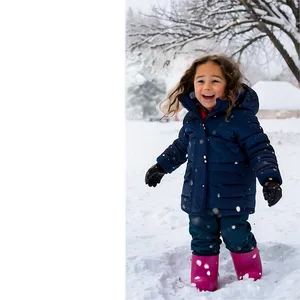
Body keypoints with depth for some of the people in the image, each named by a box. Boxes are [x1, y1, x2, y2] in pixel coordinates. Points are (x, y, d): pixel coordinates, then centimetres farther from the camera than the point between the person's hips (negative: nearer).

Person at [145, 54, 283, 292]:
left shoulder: (240, 116, -17)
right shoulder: (192, 117, 2)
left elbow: (260, 150, -17)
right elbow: (181, 146, 18)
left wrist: (270, 178, -29)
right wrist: (161, 166, 19)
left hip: (233, 196, -5)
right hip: (199, 195, 5)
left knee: (237, 238, 7)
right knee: (202, 241, 14)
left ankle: (251, 280, 32)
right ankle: (202, 287, 29)